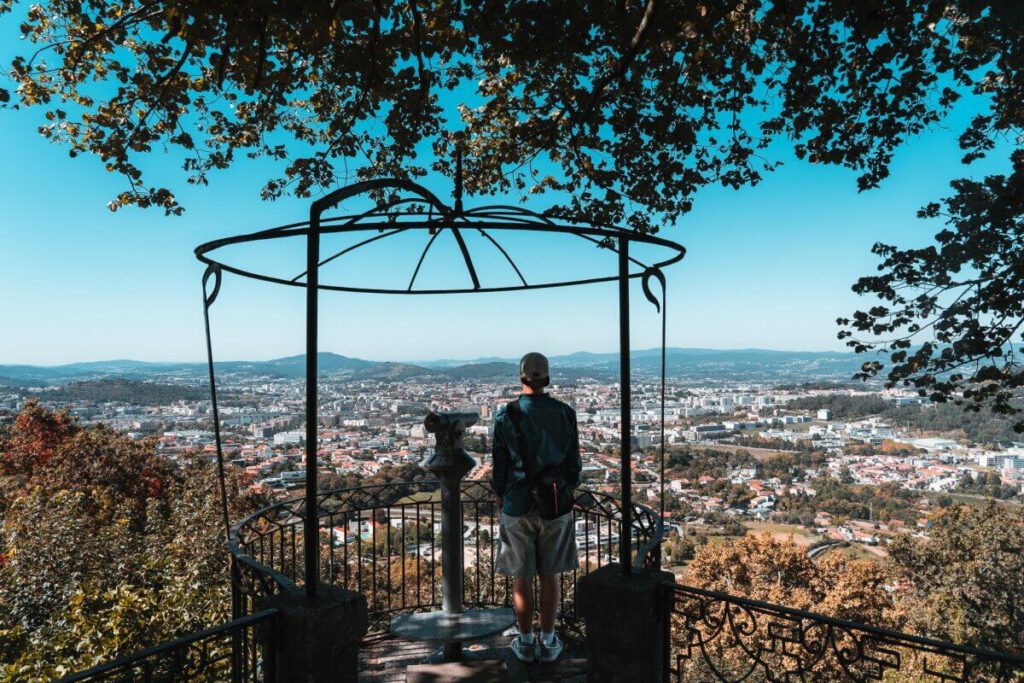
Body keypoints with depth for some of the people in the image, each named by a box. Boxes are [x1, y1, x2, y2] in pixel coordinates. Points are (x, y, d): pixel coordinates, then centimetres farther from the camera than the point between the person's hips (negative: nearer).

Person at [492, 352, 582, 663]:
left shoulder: (506, 415, -10)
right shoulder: (565, 413, -6)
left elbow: (500, 465, -4)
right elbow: (573, 462, -1)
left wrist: (500, 497, 10)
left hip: (518, 506, -1)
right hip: (556, 506, 2)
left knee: (521, 577, 10)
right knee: (549, 575, 13)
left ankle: (526, 643, 21)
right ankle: (548, 642, 22)